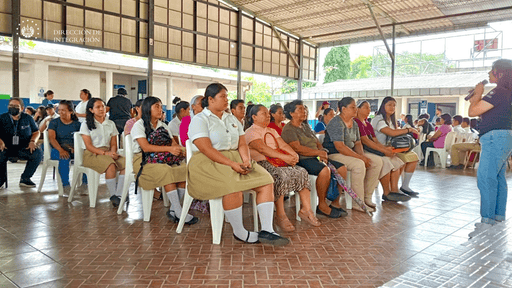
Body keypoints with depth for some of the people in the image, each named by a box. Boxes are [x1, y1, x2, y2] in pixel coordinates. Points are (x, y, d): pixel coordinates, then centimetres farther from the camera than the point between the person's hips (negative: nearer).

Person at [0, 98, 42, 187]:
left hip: (23, 149, 2)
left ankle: (25, 178, -13)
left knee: (38, 153, -28)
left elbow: (36, 132, 16)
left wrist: (32, 141, -5)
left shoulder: (28, 118, 9)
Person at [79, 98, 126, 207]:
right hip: (92, 154, -4)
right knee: (110, 165, -35)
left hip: (108, 153, 4)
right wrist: (105, 153, -18)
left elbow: (113, 144, 13)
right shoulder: (86, 125, 5)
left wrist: (113, 153, -11)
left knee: (126, 163, -27)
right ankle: (113, 196, -23)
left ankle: (119, 195, -28)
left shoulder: (111, 124, 17)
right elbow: (89, 146, -5)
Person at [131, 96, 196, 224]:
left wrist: (177, 149, -12)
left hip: (162, 159, 6)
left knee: (185, 169, -22)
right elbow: (145, 147, -15)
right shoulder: (139, 125, -1)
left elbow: (173, 143, 13)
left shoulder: (163, 126, 20)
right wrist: (169, 149, -23)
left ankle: (173, 210, -18)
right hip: (143, 161, -6)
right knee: (167, 171, -35)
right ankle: (179, 214, -30)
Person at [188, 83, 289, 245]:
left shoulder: (232, 119, 21)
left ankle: (266, 231, -14)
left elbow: (242, 144, 13)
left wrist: (246, 160, -10)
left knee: (266, 181, -14)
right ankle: (239, 232, -15)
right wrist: (232, 164, -22)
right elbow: (206, 149, -15)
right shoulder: (200, 120, -2)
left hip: (236, 160, 7)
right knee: (233, 186, -35)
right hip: (209, 163, -7)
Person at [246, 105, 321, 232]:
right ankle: (280, 216, -25)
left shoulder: (272, 131, 27)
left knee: (302, 172, -14)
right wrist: (284, 157, -25)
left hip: (278, 161, 8)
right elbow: (262, 148, -17)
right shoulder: (250, 132, -1)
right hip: (261, 163, -7)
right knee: (281, 176, -35)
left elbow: (283, 145, 14)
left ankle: (306, 209, -10)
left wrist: (294, 154, -9)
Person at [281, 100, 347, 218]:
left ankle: (335, 203, -2)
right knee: (325, 170, -34)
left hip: (316, 157, 9)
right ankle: (322, 205, -19)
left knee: (342, 168, -7)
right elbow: (297, 148, -17)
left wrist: (322, 153, -3)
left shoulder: (306, 126, 24)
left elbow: (318, 143, 20)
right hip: (302, 160, -9)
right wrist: (318, 152, -16)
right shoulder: (288, 129, -4)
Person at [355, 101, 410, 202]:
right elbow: (365, 140, -16)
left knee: (396, 161, -7)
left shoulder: (368, 124, 24)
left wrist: (386, 148, -6)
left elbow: (375, 141, 15)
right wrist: (384, 150, -18)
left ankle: (394, 190, -14)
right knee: (384, 161, -28)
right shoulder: (356, 122, -7)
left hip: (371, 150, 9)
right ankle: (387, 193, -15)